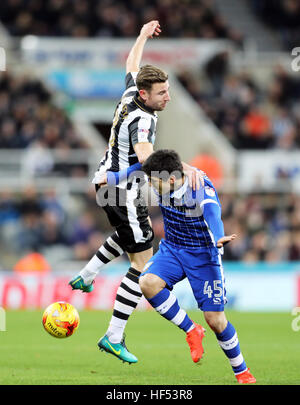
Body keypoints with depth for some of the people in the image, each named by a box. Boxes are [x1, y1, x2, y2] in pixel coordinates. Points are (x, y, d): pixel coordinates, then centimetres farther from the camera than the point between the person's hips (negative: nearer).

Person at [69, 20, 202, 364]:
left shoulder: (130, 96, -2)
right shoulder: (143, 119, -28)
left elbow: (132, 65, 20)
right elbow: (144, 155, -48)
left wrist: (143, 36, 35)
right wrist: (183, 166, -60)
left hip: (108, 183, 10)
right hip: (123, 193, -10)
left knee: (131, 233, 39)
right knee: (143, 261, -5)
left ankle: (86, 276, 43)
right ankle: (114, 337, -6)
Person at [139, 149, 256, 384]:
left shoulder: (201, 188, -30)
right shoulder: (161, 182, -14)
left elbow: (212, 212, -51)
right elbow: (139, 167, 8)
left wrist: (218, 239, -70)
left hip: (203, 254, -4)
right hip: (172, 248, 5)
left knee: (215, 319, -6)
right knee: (148, 283, -26)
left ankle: (242, 372, 18)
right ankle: (191, 331, -5)